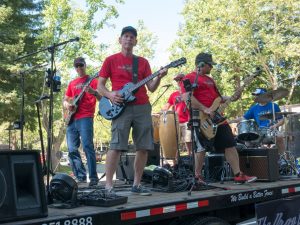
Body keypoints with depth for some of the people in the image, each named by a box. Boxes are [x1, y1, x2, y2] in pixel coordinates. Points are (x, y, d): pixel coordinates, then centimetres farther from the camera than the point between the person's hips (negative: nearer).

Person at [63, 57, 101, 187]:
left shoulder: (92, 80, 5)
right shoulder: (72, 83, 22)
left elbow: (101, 98, -4)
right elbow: (65, 100, 28)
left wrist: (93, 92, -24)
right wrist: (67, 104, 4)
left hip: (85, 118, -6)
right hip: (72, 119, 7)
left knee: (87, 146, -16)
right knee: (72, 149, 4)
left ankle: (93, 178, -14)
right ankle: (80, 176, 11)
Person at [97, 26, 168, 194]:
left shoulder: (143, 62, 16)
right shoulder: (111, 60, 8)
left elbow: (151, 88, 11)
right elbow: (100, 86, 7)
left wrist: (159, 77, -8)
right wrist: (110, 95, -13)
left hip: (143, 107, 4)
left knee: (144, 146, 1)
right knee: (116, 146, -12)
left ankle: (137, 184, 12)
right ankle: (109, 185, -7)